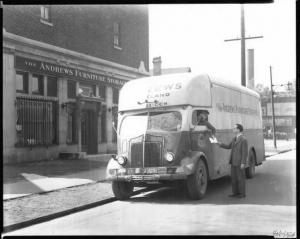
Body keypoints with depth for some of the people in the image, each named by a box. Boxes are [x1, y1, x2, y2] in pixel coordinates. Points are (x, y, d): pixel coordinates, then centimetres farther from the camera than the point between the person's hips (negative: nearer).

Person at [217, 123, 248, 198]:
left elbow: (245, 152, -17)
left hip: (240, 163, -8)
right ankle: (236, 192, 19)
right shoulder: (234, 138, 11)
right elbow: (229, 146, 20)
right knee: (234, 178, 11)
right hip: (233, 162, 8)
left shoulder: (244, 139, -15)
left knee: (240, 178, 0)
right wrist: (220, 144, 7)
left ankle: (242, 193, 10)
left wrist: (243, 163, -20)